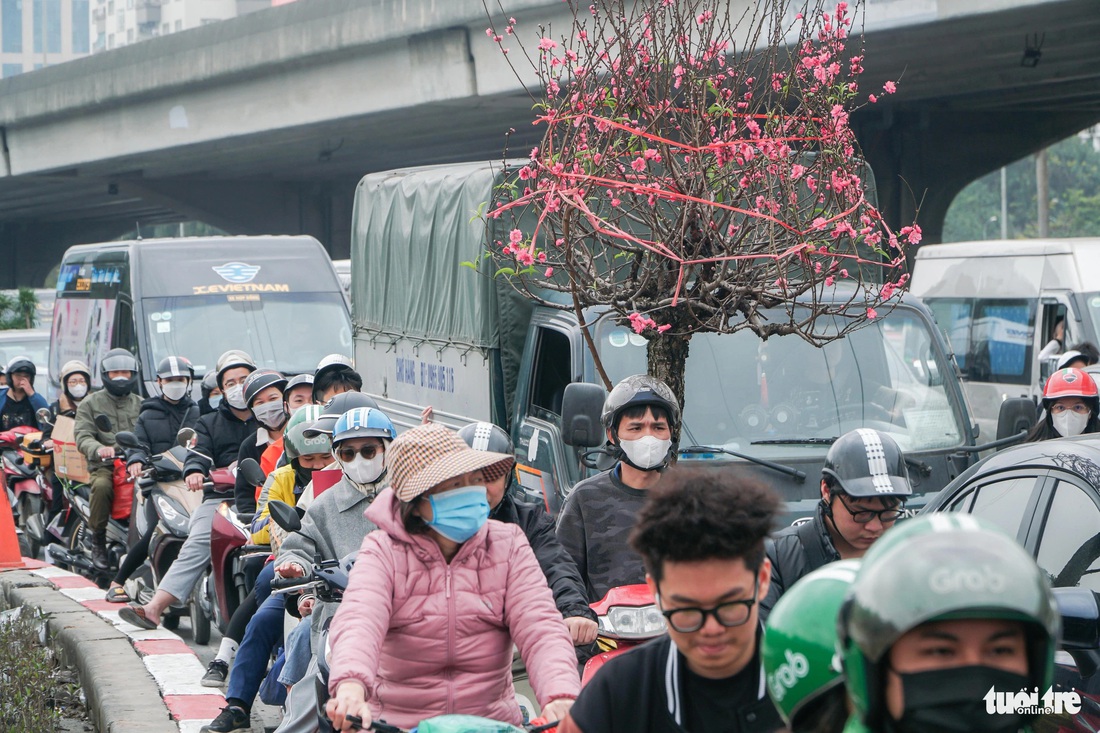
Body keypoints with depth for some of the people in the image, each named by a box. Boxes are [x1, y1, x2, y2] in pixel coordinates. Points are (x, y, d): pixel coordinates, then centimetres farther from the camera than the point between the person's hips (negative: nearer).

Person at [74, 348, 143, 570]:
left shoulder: (141, 404, 22)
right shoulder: (91, 403, 14)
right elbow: (83, 436, 0)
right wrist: (99, 449, -22)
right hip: (104, 466, -2)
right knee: (102, 486, -35)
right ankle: (97, 539, -18)